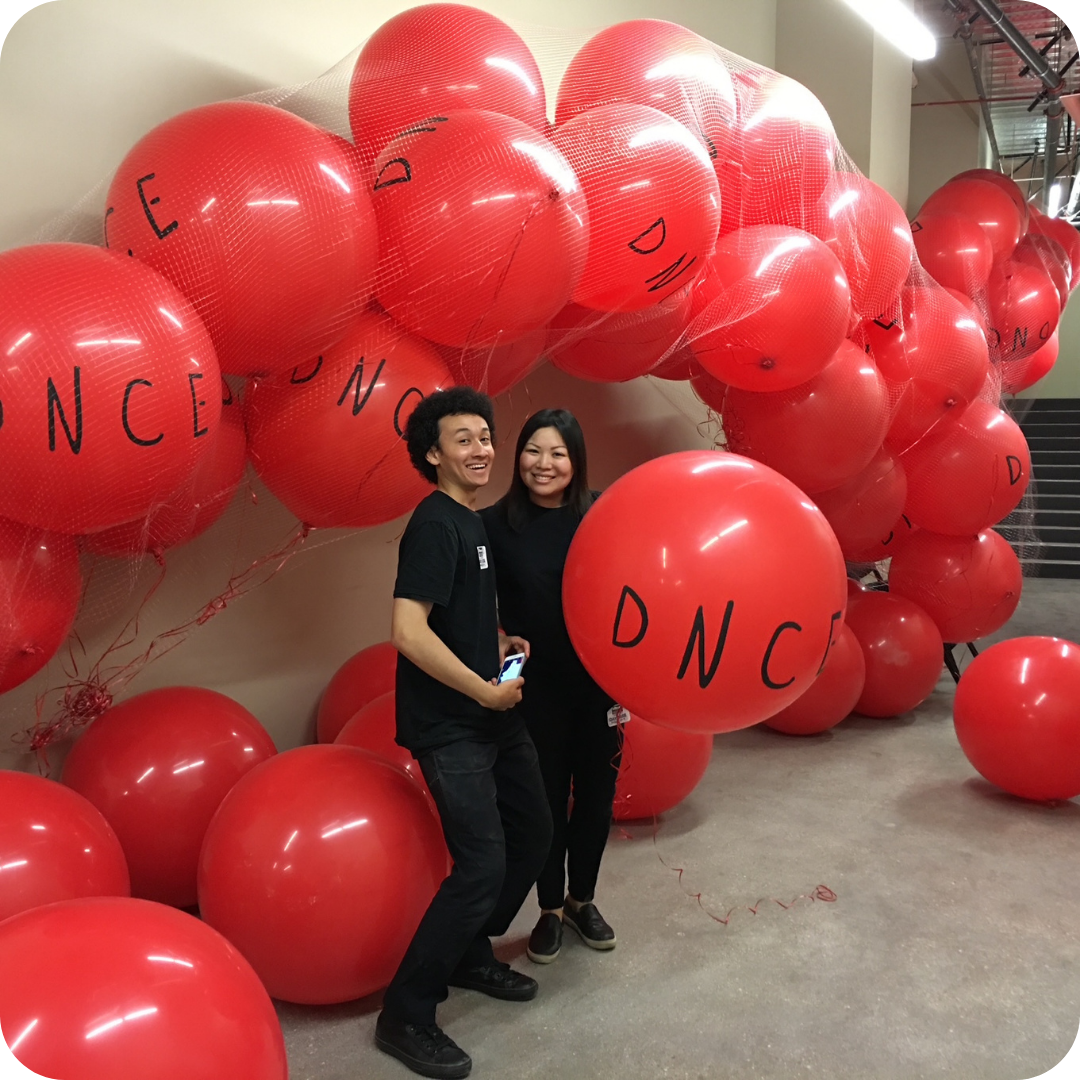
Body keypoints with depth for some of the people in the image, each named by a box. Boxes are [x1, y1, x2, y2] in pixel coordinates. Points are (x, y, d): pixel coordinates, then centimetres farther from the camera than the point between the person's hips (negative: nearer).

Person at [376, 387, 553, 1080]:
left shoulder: (474, 523, 12)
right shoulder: (434, 524, -17)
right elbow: (408, 630, -26)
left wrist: (500, 641, 8)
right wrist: (485, 690, -19)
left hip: (492, 715, 10)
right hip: (448, 725, -10)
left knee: (533, 832, 16)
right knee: (482, 865, -10)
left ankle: (471, 954, 35)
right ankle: (405, 1016, 6)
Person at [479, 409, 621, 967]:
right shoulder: (496, 525, -9)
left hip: (599, 684, 2)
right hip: (536, 690, -2)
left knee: (596, 794, 15)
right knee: (546, 799, 11)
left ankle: (583, 900, 40)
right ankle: (550, 909, 35)